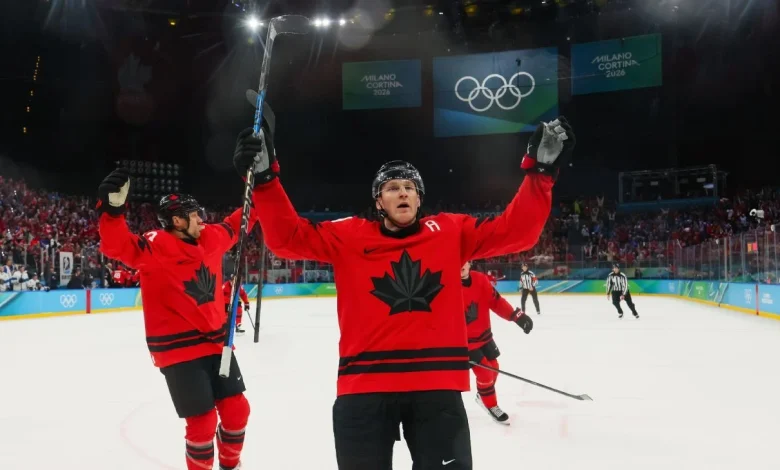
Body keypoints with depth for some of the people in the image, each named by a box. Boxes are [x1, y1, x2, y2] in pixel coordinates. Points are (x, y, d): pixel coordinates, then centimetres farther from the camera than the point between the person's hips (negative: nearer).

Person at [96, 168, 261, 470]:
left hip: (215, 342, 7)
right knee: (202, 422, -4)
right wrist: (112, 209, -47)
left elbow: (234, 226, 24)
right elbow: (118, 246, -30)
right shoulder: (157, 246, -15)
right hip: (179, 350, -7)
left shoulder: (209, 238, 6)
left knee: (236, 409, 12)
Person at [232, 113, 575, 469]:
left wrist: (540, 170, -4)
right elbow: (288, 237, 1)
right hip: (364, 387, 0)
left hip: (437, 386, 1)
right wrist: (265, 178, -11)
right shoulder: (349, 237, 5)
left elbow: (516, 231, 5)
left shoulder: (451, 232, 8)